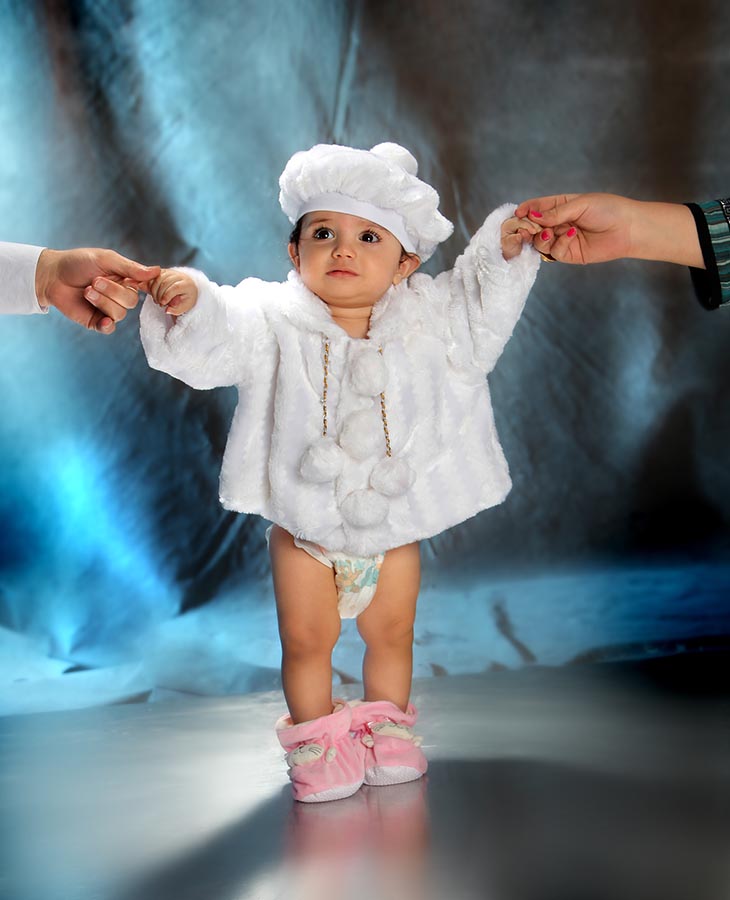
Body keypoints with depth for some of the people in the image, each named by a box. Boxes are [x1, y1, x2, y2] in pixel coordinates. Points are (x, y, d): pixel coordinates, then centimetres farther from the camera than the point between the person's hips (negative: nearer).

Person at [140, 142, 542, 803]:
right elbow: (212, 345, -24)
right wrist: (188, 306, -43)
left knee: (391, 634, 17)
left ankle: (388, 725, 38)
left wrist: (503, 252, -3)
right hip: (303, 529, -2)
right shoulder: (274, 321, -13)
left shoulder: (425, 317, -5)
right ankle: (316, 737, 29)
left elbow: (480, 309, 9)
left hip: (395, 523, 2)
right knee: (306, 641, 9)